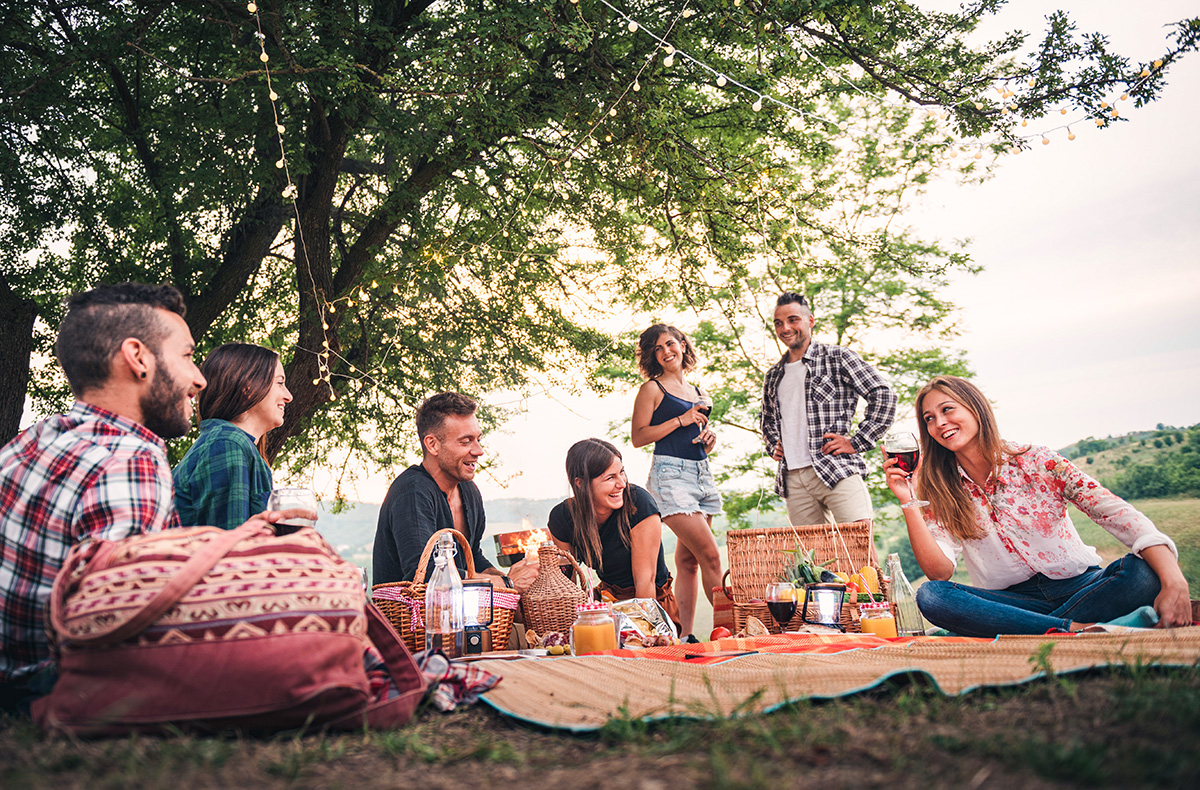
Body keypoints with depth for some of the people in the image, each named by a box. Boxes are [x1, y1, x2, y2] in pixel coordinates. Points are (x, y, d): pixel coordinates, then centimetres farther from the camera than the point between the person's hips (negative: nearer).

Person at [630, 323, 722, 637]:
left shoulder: (698, 393, 20)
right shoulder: (652, 389, 1)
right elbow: (638, 437, -7)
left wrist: (710, 438, 7)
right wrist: (681, 420, -9)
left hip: (702, 474, 6)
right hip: (670, 475, -6)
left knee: (689, 561, 5)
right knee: (710, 555, -14)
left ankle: (685, 635, 9)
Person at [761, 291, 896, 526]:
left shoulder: (836, 357, 2)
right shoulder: (773, 376, 19)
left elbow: (884, 396, -3)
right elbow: (767, 420, 35)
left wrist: (856, 442, -7)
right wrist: (773, 446, 16)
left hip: (837, 471, -5)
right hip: (793, 480, 5)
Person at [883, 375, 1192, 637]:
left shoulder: (1035, 461, -4)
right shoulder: (940, 492, 1)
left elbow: (1118, 514, -15)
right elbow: (940, 571, -11)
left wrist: (1174, 582, -30)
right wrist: (907, 501, -20)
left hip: (1079, 587, -1)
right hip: (1011, 600, 1)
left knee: (1145, 570, -29)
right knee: (929, 596, -28)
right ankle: (1078, 630, -31)